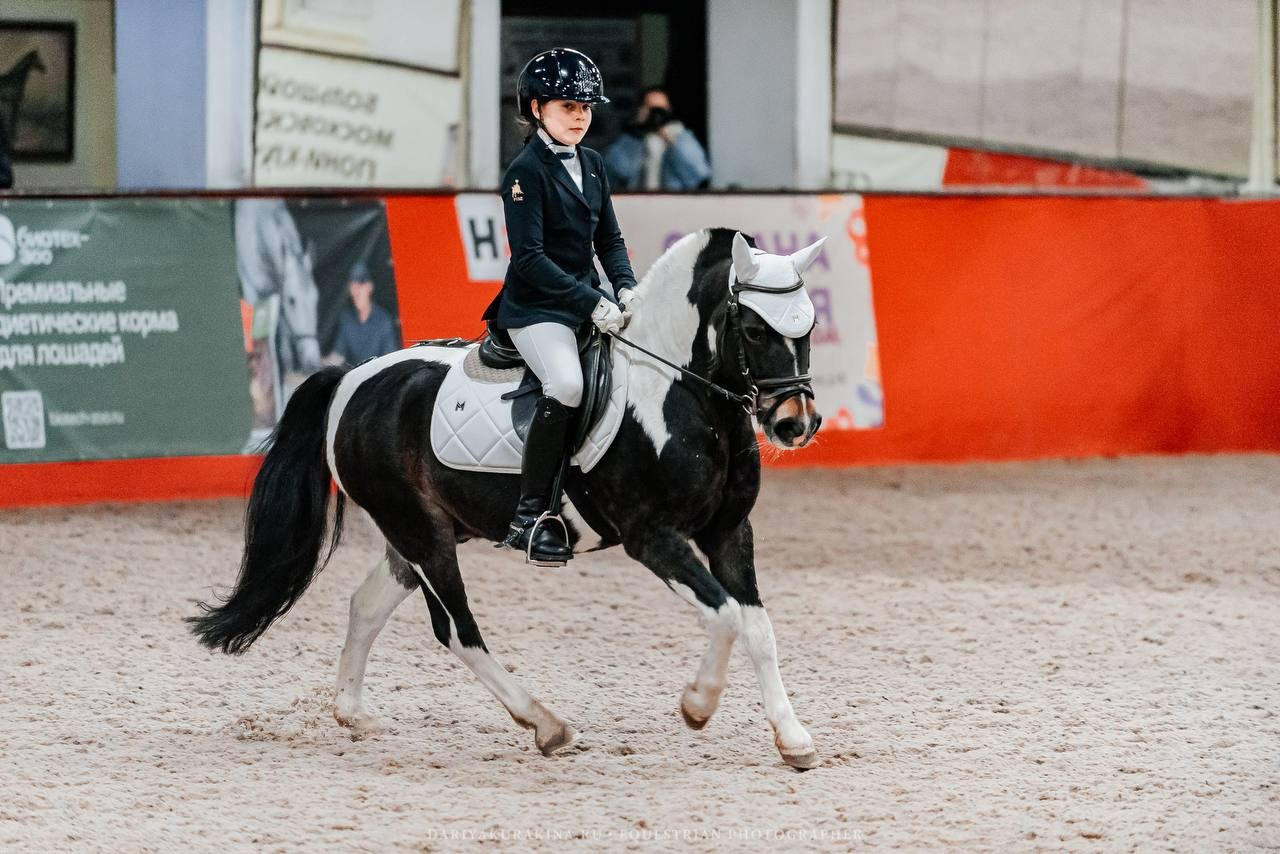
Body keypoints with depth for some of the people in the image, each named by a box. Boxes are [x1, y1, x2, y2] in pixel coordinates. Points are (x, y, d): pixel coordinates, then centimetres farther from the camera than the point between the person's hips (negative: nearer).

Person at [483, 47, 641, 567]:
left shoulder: (591, 164, 12)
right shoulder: (526, 171, -11)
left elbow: (608, 239, 15)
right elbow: (529, 257, -17)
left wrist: (625, 289, -5)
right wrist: (591, 303, -22)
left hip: (589, 301, 8)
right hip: (536, 307, -8)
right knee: (566, 385, -32)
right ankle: (529, 518, -26)